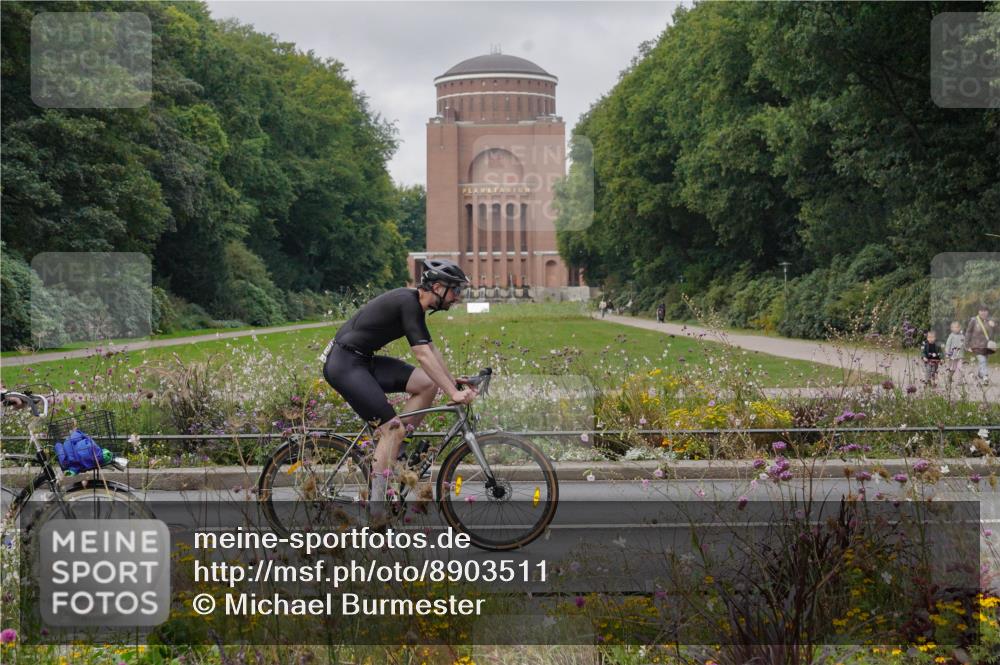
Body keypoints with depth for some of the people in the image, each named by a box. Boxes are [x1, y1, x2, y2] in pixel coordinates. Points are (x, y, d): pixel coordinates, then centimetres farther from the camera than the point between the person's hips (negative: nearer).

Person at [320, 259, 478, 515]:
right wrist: (453, 394, -28)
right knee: (392, 427, -14)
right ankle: (377, 505, -11)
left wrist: (452, 381, 17)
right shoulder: (407, 303, -19)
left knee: (428, 384, -2)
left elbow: (431, 349, 20)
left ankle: (392, 449, 4)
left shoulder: (414, 304, 10)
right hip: (344, 364, -9)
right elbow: (424, 355, -26)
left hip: (363, 361, 9)